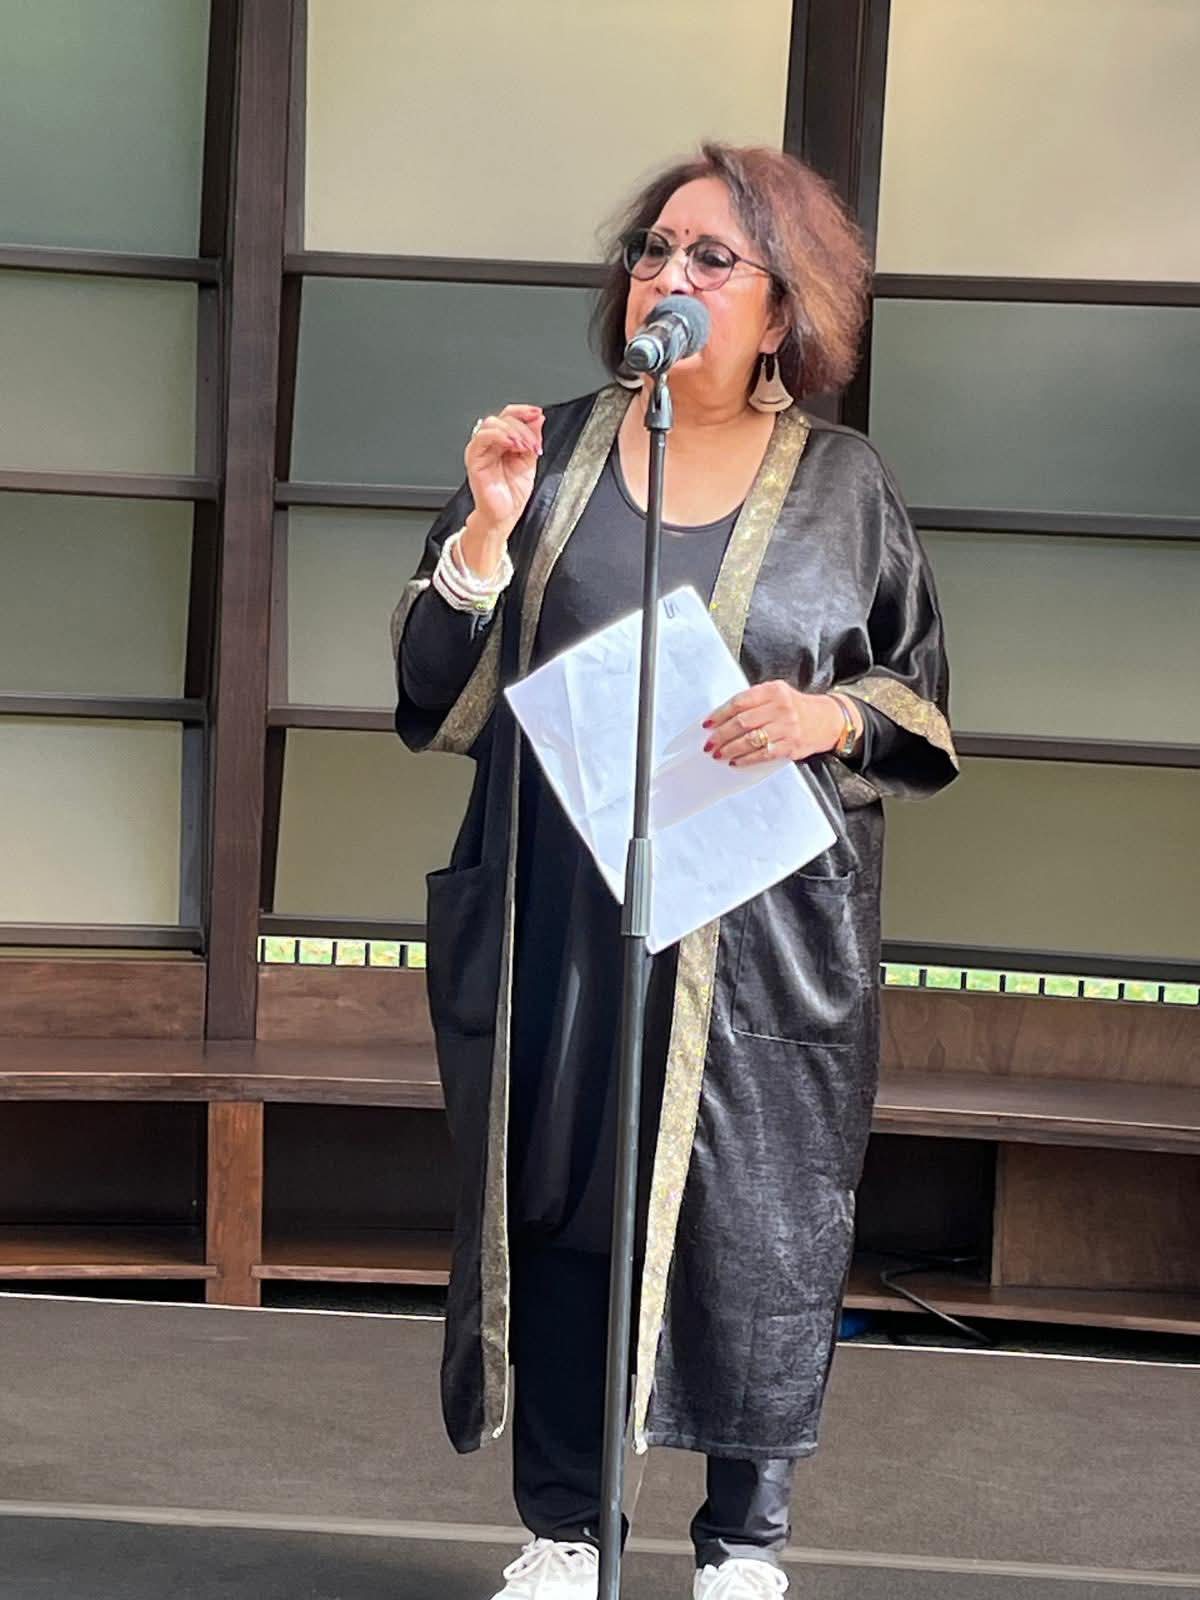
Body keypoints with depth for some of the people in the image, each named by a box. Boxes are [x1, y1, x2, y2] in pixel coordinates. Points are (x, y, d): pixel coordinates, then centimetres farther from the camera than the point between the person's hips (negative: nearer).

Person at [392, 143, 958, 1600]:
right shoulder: (554, 450, 7)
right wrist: (488, 525, -10)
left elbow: (922, 701, 8)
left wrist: (830, 717, -13)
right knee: (554, 1202, 5)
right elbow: (437, 687, 5)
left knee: (754, 1216, 2)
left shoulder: (844, 485, 5)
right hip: (555, 917, 1)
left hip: (763, 932, -1)